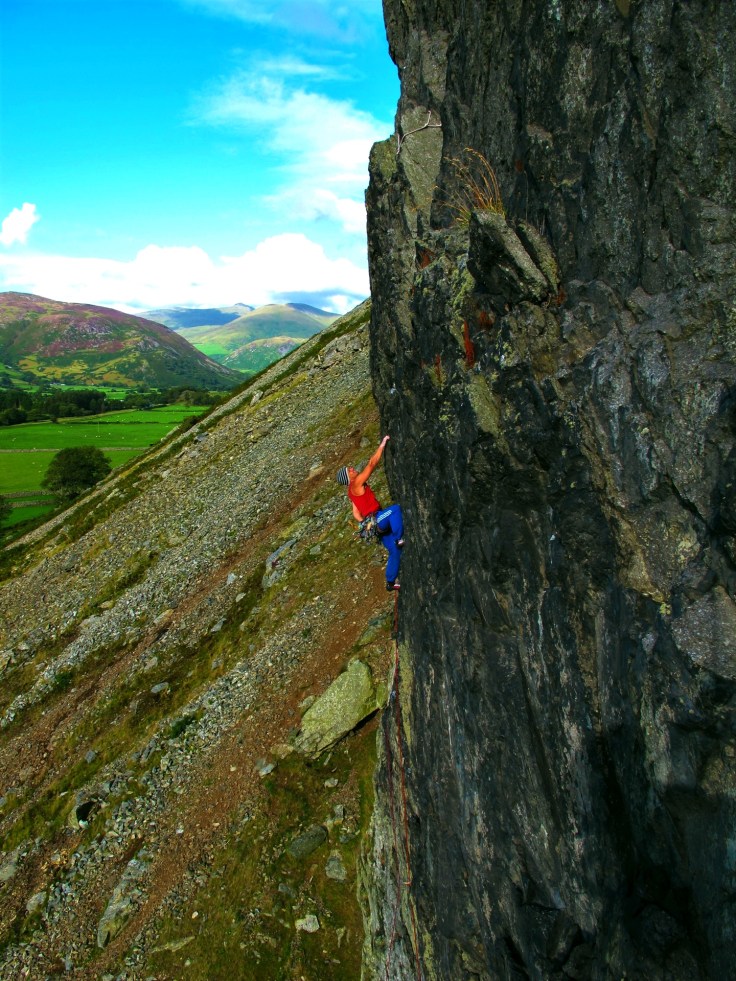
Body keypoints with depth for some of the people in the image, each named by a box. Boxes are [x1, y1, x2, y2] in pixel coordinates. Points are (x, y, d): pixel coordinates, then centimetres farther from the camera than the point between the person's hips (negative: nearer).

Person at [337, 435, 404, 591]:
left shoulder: (354, 491, 20)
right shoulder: (356, 484, -8)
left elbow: (356, 513, 17)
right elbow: (371, 464, -11)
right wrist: (382, 445, -7)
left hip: (377, 523, 9)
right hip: (376, 519, -9)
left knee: (395, 551, 7)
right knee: (395, 508, -32)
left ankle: (391, 581, 14)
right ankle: (400, 539, -30)